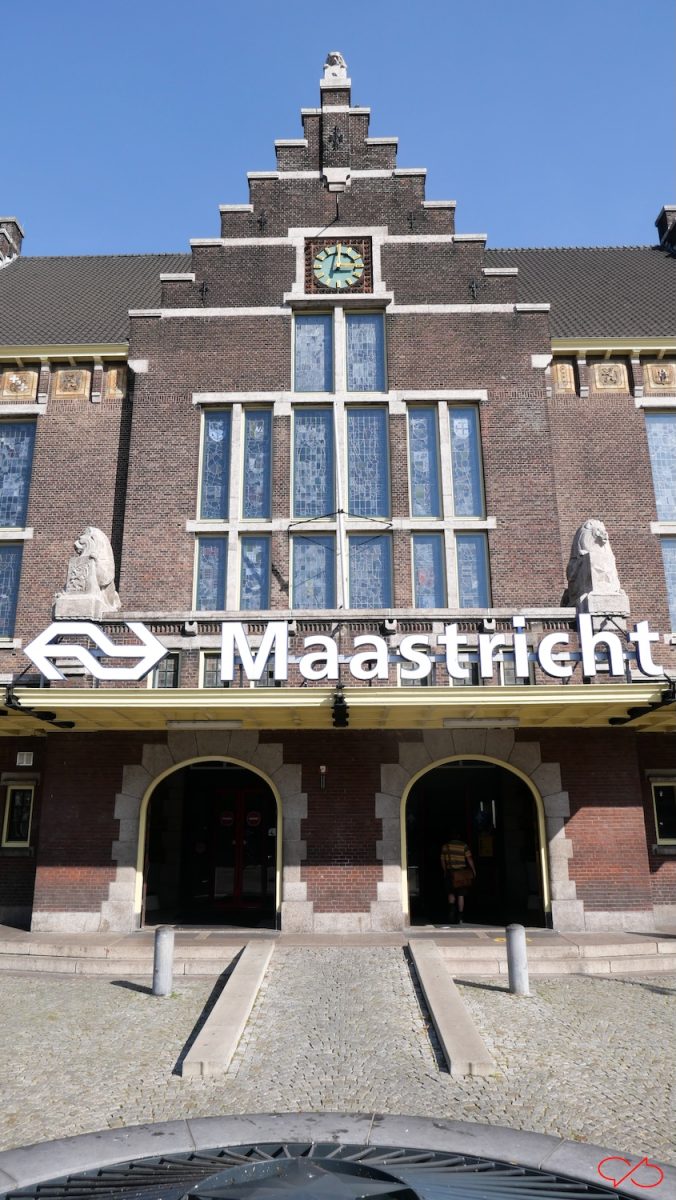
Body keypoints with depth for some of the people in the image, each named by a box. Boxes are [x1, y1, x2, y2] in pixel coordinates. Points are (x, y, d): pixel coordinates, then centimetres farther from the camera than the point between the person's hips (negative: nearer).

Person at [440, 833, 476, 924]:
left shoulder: (445, 846, 2)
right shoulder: (464, 845, -3)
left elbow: (443, 861, 6)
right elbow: (469, 859, -7)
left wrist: (445, 872, 19)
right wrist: (474, 871, 4)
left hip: (450, 872, 1)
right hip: (462, 873, -1)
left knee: (451, 893, 17)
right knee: (461, 895, 6)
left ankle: (452, 907, -9)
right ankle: (459, 917, 6)